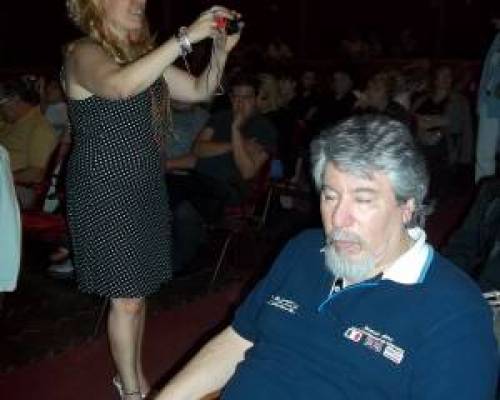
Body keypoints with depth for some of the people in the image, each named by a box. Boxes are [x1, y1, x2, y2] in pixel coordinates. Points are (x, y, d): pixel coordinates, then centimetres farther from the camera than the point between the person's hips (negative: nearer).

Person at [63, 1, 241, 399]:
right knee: (127, 299, 0)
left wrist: (220, 52, -8)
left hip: (147, 188, 7)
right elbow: (119, 86, -34)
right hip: (104, 192, -7)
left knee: (138, 292, 13)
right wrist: (187, 38, -34)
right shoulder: (84, 53, -12)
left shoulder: (143, 55, 12)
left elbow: (200, 90, 10)